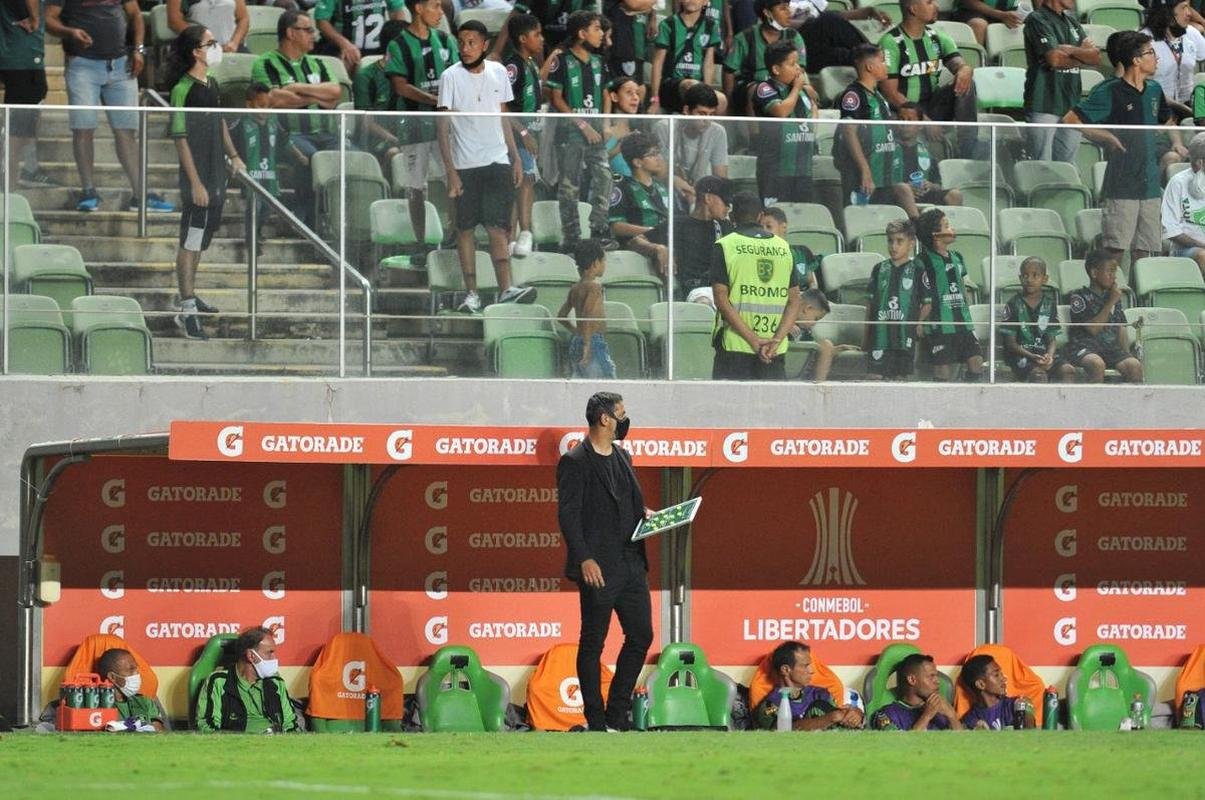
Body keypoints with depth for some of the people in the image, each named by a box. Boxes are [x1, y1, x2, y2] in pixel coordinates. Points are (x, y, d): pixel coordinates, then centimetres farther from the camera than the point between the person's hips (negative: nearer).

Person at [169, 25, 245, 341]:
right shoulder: (183, 90, -19)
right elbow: (181, 139, -19)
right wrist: (195, 183, -21)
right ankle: (187, 311, -2)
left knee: (200, 240, 18)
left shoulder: (211, 84, 8)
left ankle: (189, 296, 31)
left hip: (217, 172, 9)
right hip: (197, 175, -9)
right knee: (190, 241, -4)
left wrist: (233, 155, 16)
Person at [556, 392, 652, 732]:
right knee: (592, 644, 0)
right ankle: (596, 721, 5)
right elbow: (568, 515, -15)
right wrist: (584, 559, -22)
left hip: (631, 563, 8)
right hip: (599, 569, -8)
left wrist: (645, 514, 5)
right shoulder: (575, 462, -10)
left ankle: (617, 714, 17)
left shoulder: (622, 456, 15)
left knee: (641, 636, 8)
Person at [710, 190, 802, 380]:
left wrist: (754, 340, -12)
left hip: (735, 347, -3)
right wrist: (776, 340, -6)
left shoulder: (725, 246, -2)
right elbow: (794, 301, 4)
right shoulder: (784, 248, 9)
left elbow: (721, 300, -9)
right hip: (776, 352, 3)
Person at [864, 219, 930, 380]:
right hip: (880, 333, 2)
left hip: (904, 335, -2)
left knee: (899, 377, 3)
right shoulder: (880, 269, 9)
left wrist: (918, 324, -8)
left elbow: (927, 303, 3)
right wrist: (866, 334, 13)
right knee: (875, 375, -3)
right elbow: (871, 302, 13)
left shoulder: (917, 270, 0)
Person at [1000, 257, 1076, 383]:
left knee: (1068, 370, -21)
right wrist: (1032, 357, -19)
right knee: (1039, 373, -33)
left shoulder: (1049, 303, 10)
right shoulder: (1014, 304, -1)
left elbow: (1052, 338, 9)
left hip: (1044, 353, 4)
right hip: (1020, 354, -4)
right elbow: (1010, 343, -4)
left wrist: (1049, 356, -14)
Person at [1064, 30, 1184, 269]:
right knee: (1116, 249, -8)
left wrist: (1176, 142, 11)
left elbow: (1167, 121, 31)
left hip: (1150, 184, 6)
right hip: (1122, 185, -6)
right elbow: (1070, 119, -10)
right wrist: (1107, 137, -15)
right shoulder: (1111, 92, -8)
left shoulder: (1154, 90, 12)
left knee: (1143, 250, 8)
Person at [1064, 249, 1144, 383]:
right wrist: (1111, 303, -10)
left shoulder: (1112, 296, 18)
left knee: (1135, 365, -21)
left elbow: (1121, 329, 20)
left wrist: (1127, 355, 7)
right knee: (1097, 364, -37)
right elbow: (1093, 328, -12)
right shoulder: (1080, 296, -2)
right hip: (1085, 346, -5)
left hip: (1111, 347, 5)